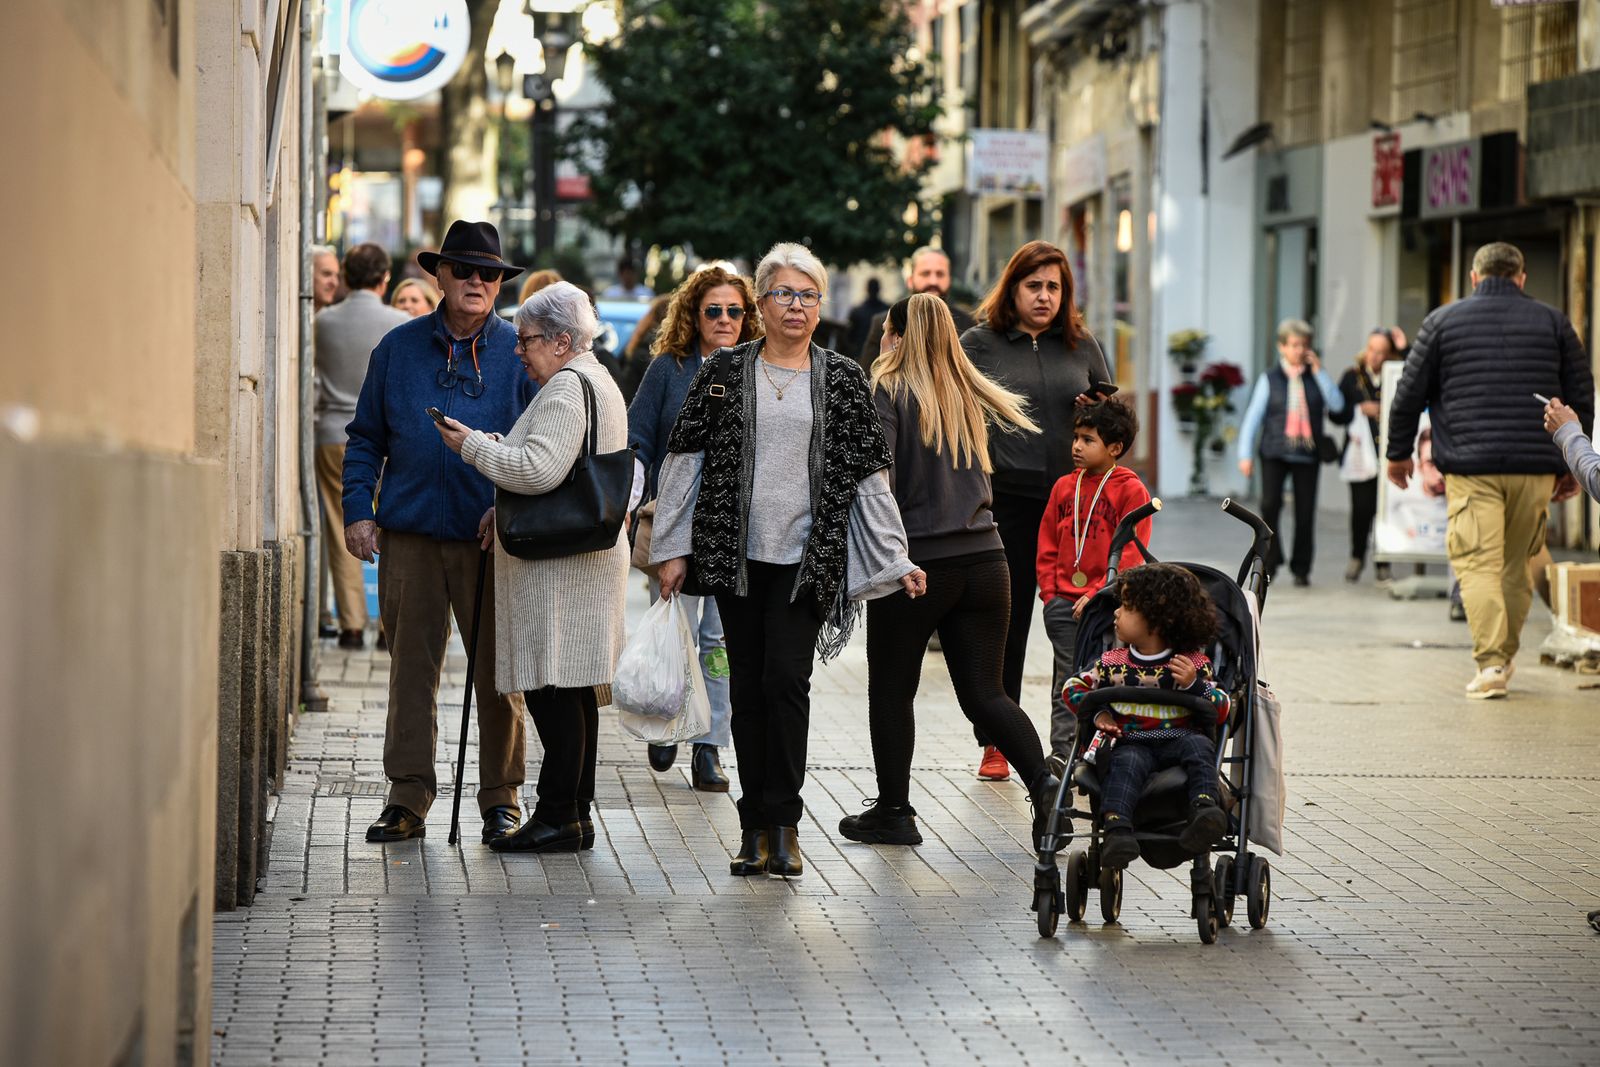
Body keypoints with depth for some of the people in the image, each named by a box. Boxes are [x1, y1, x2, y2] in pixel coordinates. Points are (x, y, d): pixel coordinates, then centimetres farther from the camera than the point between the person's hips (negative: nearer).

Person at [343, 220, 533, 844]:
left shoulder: (521, 353, 4)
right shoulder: (399, 348, 9)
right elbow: (366, 437, 12)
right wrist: (359, 510, 1)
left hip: (490, 536, -1)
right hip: (410, 534, 2)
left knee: (498, 671, 2)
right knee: (411, 665, 5)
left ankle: (500, 799, 12)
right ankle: (408, 798, 12)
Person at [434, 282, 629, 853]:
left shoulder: (567, 388, -14)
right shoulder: (597, 382, 20)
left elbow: (539, 469, -24)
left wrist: (475, 446, -12)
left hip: (557, 567, -11)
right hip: (586, 554, 11)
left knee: (553, 689, -9)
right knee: (571, 689, 12)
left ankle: (559, 816, -7)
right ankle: (576, 814, 16)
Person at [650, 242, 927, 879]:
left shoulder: (842, 379, 5)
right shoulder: (724, 371, 5)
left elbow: (868, 473, 6)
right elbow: (687, 457, 7)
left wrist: (896, 560, 2)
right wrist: (673, 549, 4)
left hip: (808, 557, -1)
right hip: (736, 554, 1)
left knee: (787, 679, -12)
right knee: (748, 687, 5)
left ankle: (782, 821, -4)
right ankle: (757, 824, 12)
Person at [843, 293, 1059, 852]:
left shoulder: (888, 393, -7)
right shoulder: (972, 396, 10)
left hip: (915, 563, -5)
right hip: (983, 560, 5)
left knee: (891, 691, 10)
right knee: (984, 693, 9)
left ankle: (893, 811, 16)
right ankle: (1043, 782, -10)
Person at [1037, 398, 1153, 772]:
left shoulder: (1131, 490, -4)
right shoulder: (1065, 487, 9)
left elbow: (1130, 553, -8)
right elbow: (1047, 545, 14)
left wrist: (1097, 593, -14)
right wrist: (1050, 591, 3)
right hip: (1064, 602, 3)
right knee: (1067, 680, 3)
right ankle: (1062, 752, 5)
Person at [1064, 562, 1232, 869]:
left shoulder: (1194, 664, 5)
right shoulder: (1113, 663, 11)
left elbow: (1222, 709, 3)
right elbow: (1074, 687, 20)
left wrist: (1193, 685, -14)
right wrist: (1097, 713, 2)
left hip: (1180, 737, 0)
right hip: (1133, 742, 0)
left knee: (1198, 745, -33)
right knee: (1125, 763, -33)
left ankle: (1204, 809, -50)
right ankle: (1117, 829, -54)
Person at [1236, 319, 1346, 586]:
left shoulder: (1316, 378, 11)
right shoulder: (1270, 378, 6)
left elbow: (1337, 404, -4)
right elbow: (1252, 417, 5)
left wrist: (1319, 371, -4)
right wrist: (1246, 455, -2)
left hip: (1308, 453, 2)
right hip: (1275, 453, -2)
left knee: (1305, 512, 1)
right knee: (1270, 504, -15)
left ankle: (1301, 569, 12)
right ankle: (1270, 562, 2)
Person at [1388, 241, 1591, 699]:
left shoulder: (1442, 321, 7)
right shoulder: (1553, 322, 11)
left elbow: (1409, 394, 8)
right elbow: (1582, 398, 11)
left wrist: (1398, 452, 19)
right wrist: (1574, 464, 19)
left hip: (1470, 465, -2)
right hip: (1536, 467, 2)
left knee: (1478, 564, -5)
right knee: (1516, 564, 14)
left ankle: (1490, 662, -16)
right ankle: (1505, 655, 21)